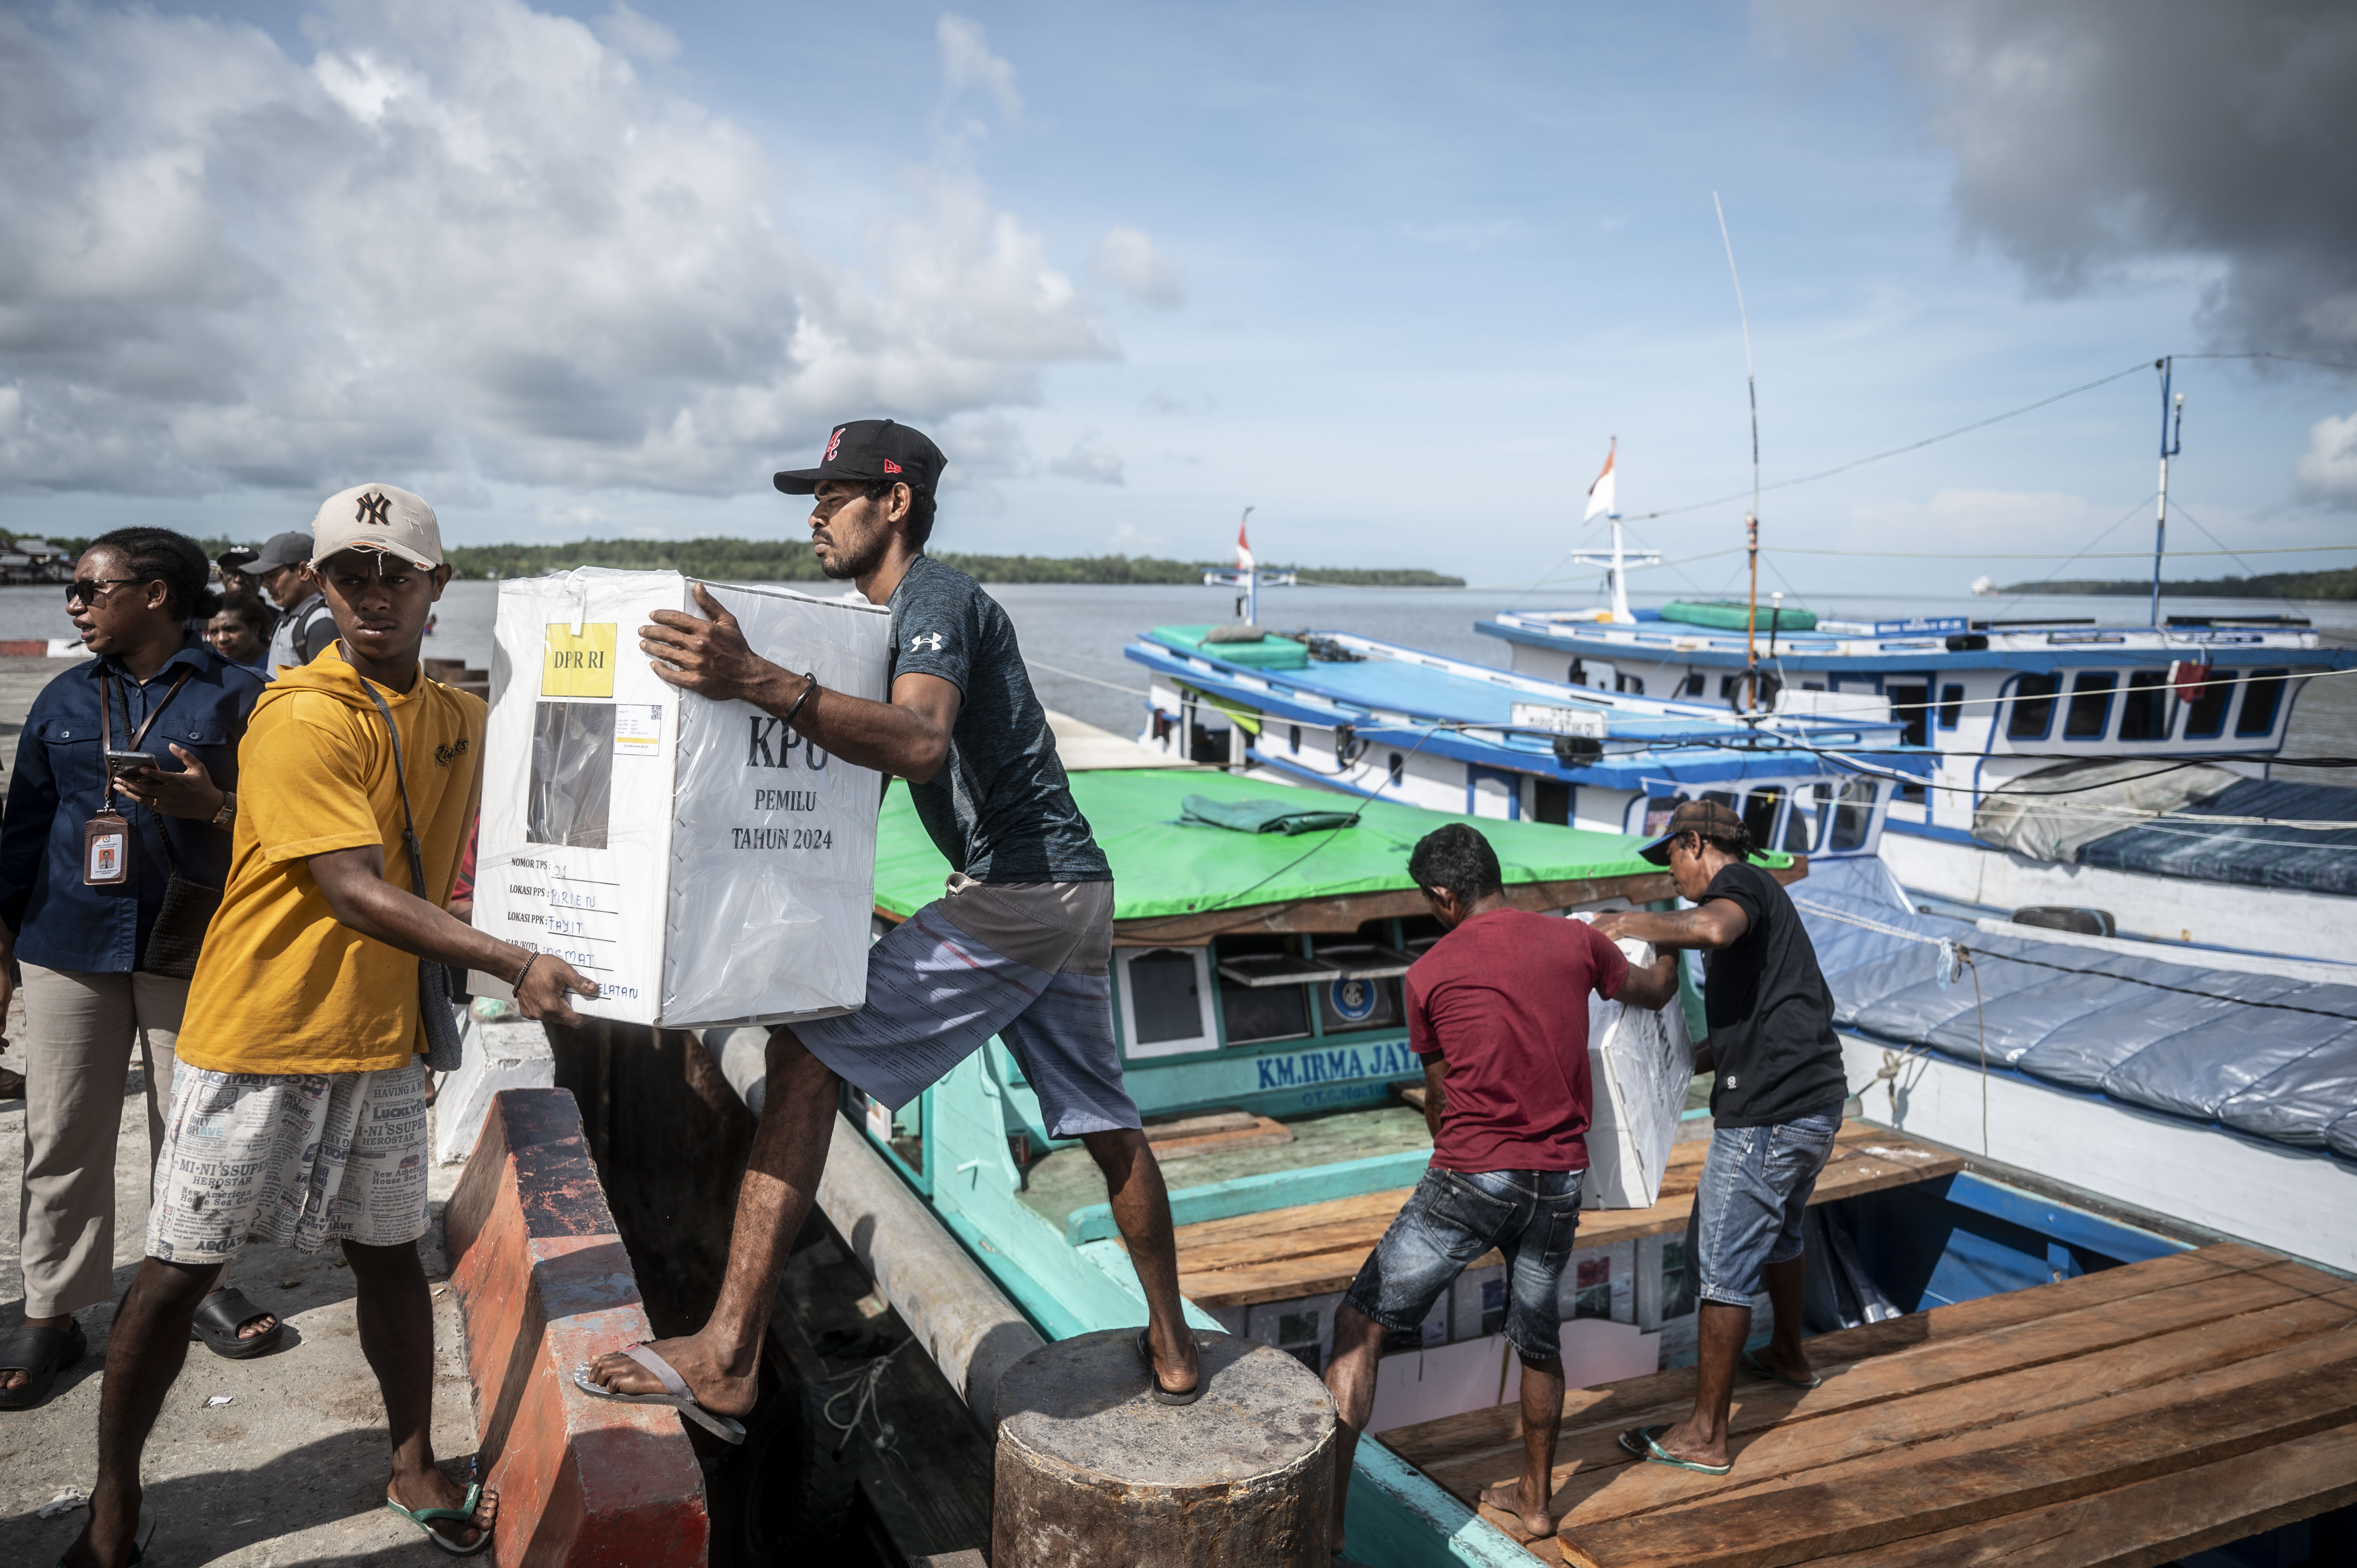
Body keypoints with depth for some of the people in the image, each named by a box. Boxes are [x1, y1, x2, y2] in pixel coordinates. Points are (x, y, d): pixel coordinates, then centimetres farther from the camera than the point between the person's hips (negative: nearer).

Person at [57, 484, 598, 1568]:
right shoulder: (301, 717, -17)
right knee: (178, 1271, 6)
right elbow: (355, 892, -25)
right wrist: (512, 965, -31)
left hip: (381, 1036, 5)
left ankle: (414, 1469, 29)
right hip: (259, 1033, -5)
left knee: (390, 1253, 13)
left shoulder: (460, 718, 4)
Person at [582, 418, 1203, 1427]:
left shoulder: (935, 597, -10)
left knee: (808, 1054, -14)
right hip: (1072, 890, 11)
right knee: (1103, 1121, 19)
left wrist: (764, 685, -43)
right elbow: (884, 748, 25)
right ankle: (1172, 1351, 33)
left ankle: (725, 1358, -15)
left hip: (1018, 891, -11)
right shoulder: (906, 610, 22)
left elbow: (922, 744, -32)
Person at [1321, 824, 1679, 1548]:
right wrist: (1668, 947, 44)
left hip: (1469, 1178, -4)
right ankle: (1534, 1497, 40)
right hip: (1560, 1182, 4)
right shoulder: (1577, 940, 2)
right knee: (1538, 1339, 24)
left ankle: (1326, 1511, 2)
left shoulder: (1430, 972, -4)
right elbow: (1655, 992, 23)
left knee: (1359, 1325, 5)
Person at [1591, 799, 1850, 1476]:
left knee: (1723, 1267, -4)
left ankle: (1706, 1436, 3)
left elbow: (1714, 929, -35)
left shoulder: (1740, 881, -8)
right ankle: (1789, 1356, 52)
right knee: (1778, 1235, 31)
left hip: (1767, 1114, -10)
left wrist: (1631, 923, -22)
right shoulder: (1764, 900, 22)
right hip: (1817, 1101, 10)